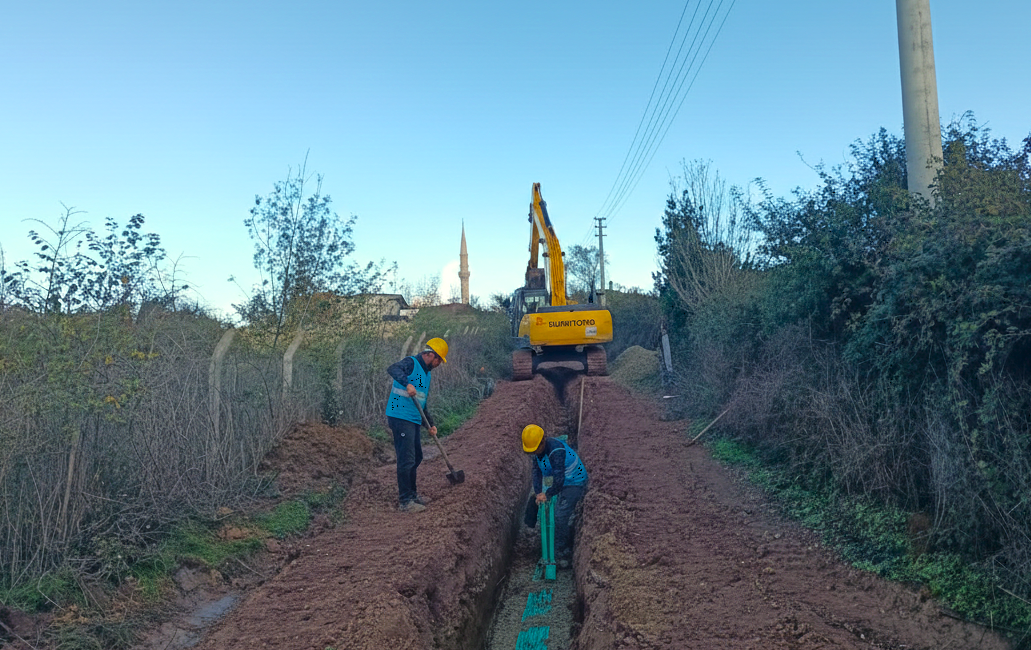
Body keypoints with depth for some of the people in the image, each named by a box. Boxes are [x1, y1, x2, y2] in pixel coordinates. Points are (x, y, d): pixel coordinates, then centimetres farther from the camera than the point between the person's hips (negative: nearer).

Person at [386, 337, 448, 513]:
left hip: (414, 420, 10)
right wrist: (407, 383, -44)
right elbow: (393, 369, -30)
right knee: (406, 460, -7)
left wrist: (430, 424, 18)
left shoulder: (426, 373, 19)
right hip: (400, 417, -10)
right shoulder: (411, 363, -8)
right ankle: (405, 501, 0)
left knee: (416, 458, 18)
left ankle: (410, 493, 33)